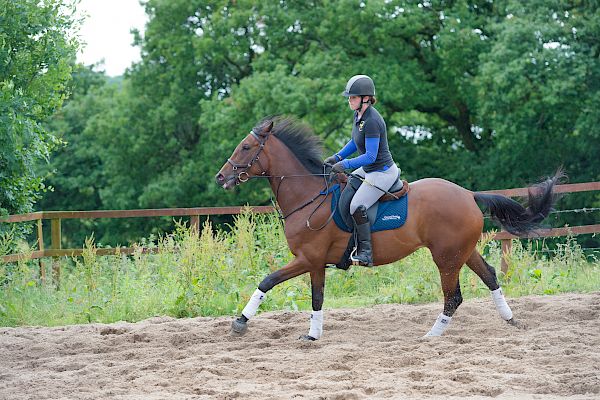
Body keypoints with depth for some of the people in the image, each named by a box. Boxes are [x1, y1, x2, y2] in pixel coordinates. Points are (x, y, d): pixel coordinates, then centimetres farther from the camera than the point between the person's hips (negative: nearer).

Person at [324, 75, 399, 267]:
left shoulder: (372, 121, -26)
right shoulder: (359, 114, 4)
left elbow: (370, 156, -25)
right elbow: (355, 142, 19)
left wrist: (346, 164, -24)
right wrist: (337, 157, 8)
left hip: (382, 173, -11)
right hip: (367, 170, 11)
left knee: (356, 206, -21)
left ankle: (366, 253, -13)